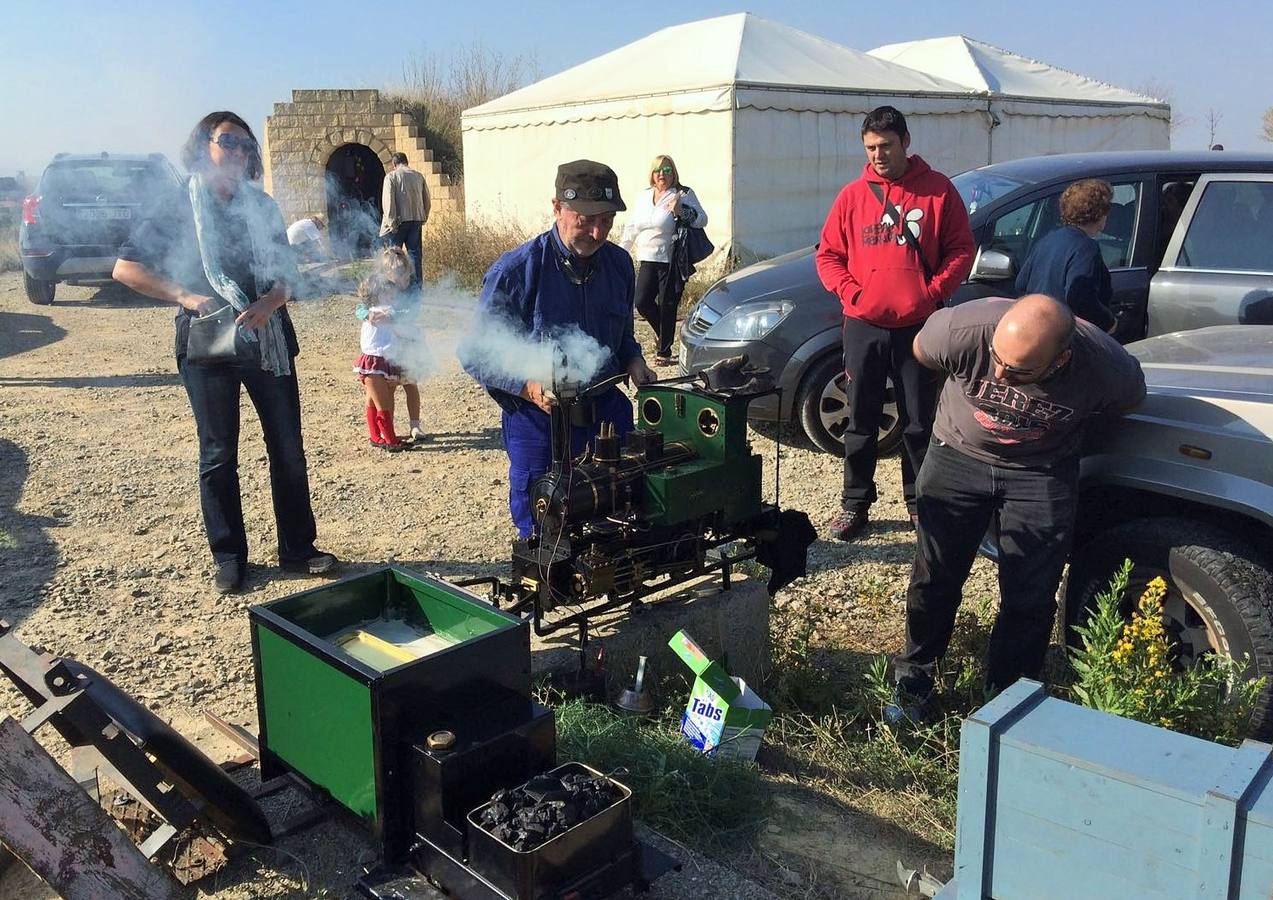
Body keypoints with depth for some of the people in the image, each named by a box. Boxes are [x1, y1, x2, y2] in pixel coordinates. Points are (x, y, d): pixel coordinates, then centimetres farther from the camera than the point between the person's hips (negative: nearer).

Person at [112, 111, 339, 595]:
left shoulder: (262, 206, 8)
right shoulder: (177, 206, -1)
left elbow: (286, 272, 5)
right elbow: (126, 268, -4)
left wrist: (268, 304, -15)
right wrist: (185, 295, -16)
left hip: (267, 340, 3)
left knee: (287, 447, 5)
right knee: (219, 454, 5)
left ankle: (297, 548, 17)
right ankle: (228, 556, 17)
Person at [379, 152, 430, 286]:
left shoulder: (391, 177, -3)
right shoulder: (419, 176, 9)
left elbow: (388, 201, -11)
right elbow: (426, 199, 12)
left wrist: (391, 222, -10)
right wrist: (424, 218, 19)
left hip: (400, 220, -4)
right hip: (416, 220, 4)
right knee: (414, 253, 7)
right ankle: (417, 284, 4)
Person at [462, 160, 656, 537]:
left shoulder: (618, 263, 2)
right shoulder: (515, 272, -15)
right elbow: (477, 356, -10)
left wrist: (633, 361, -2)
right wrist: (529, 388, -25)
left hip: (607, 413, 5)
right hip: (540, 424, -4)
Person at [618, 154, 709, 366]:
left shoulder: (684, 194, -1)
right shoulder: (644, 196, 16)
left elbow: (702, 219, -9)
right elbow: (632, 227, 23)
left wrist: (681, 212, -24)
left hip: (671, 261, -5)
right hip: (648, 260, 5)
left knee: (667, 306, -2)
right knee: (642, 302, -1)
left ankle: (664, 352, 10)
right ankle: (661, 331, 28)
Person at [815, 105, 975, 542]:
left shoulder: (938, 190, 1)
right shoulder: (853, 195, 6)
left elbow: (961, 250, 2)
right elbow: (828, 253, 10)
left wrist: (933, 293, -10)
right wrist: (849, 291, -6)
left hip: (918, 326, -1)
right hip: (863, 326, 2)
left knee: (920, 422, 7)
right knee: (861, 421, 7)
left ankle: (920, 501, 22)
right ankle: (855, 504, 18)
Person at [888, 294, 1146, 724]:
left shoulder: (1105, 367, -30)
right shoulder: (964, 328, -33)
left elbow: (1130, 397, -3)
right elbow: (920, 348, -7)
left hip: (1041, 472, 0)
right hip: (958, 454, 0)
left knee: (1029, 597, 1)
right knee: (934, 578, 6)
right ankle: (914, 682, 26)